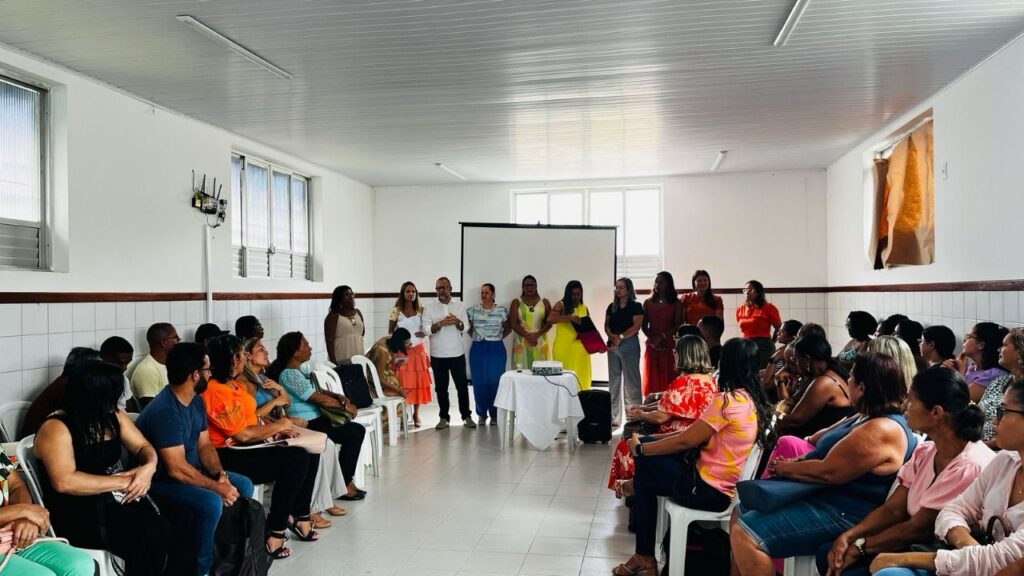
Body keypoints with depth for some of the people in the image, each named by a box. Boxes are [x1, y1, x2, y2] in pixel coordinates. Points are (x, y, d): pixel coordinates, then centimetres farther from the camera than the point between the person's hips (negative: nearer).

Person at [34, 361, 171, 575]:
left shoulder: (114, 417, 9)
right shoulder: (56, 428, -13)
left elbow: (143, 447, 14)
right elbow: (64, 482, -24)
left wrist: (148, 468, -11)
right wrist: (122, 481, -20)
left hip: (115, 500, 7)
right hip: (77, 513, -7)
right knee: (153, 531, -28)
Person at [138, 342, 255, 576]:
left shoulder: (196, 401, 2)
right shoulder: (164, 411, -28)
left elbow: (204, 444, 7)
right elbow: (176, 469, -29)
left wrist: (220, 474, -11)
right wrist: (217, 487, -23)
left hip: (190, 471, 10)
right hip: (161, 482, -10)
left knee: (243, 486, 3)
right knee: (211, 502, -31)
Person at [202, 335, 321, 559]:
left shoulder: (236, 385, 12)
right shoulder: (216, 392, -20)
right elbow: (243, 434, -21)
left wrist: (276, 432, 0)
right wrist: (277, 426, -9)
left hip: (248, 448, 10)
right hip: (230, 457, -10)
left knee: (309, 453, 3)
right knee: (297, 459, -23)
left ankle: (300, 517, 14)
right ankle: (274, 534, -15)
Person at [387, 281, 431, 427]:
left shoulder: (421, 310, 5)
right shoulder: (396, 311, -1)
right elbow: (390, 332, 2)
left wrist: (425, 333, -7)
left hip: (418, 350, 2)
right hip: (402, 351, -2)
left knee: (418, 382, 3)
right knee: (403, 383, -5)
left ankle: (416, 414, 13)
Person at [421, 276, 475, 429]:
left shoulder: (460, 306, 5)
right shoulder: (429, 307, 2)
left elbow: (465, 327, 2)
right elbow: (426, 329, -7)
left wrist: (457, 322, -19)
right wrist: (441, 323, -22)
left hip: (457, 353, 0)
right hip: (437, 354, 0)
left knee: (462, 385, 3)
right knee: (441, 386, 6)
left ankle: (466, 416, 13)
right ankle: (443, 417, 15)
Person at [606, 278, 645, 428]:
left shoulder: (636, 306, -1)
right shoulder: (612, 306, 14)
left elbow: (636, 326, -11)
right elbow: (607, 325, 11)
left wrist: (621, 337, -15)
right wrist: (612, 336, -9)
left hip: (629, 344, -6)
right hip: (613, 346, 6)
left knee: (631, 381, -5)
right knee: (614, 381, 7)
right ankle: (614, 418, 12)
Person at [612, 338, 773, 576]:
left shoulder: (728, 400, -20)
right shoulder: (754, 400, 8)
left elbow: (685, 441, -16)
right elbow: (696, 432, 12)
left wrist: (640, 448, -2)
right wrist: (647, 442, 11)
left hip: (707, 488, -8)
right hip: (722, 484, 8)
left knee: (644, 463, 6)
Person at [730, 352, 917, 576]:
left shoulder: (881, 431, -23)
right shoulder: (868, 418, 11)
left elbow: (828, 472, -25)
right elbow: (824, 448, 17)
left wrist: (785, 469, -8)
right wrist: (795, 462, -2)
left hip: (842, 514, -11)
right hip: (821, 496, 11)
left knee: (745, 534, -20)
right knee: (742, 512, 17)